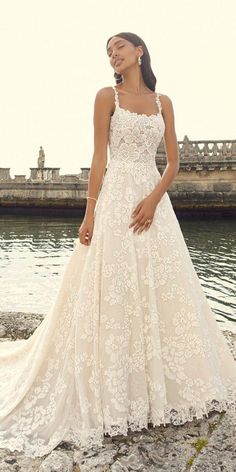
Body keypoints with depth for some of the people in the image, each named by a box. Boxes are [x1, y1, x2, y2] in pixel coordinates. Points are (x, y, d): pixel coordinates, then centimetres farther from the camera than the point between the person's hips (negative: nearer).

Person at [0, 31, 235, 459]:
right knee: (112, 292, -4)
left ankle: (161, 387, 21)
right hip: (116, 197, -4)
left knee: (162, 291, 5)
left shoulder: (163, 101, 14)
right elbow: (99, 158, -3)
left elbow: (174, 161, 8)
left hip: (154, 199, 4)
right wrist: (89, 213, -11)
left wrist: (154, 198, -9)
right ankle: (111, 395, 10)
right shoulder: (107, 96, 4)